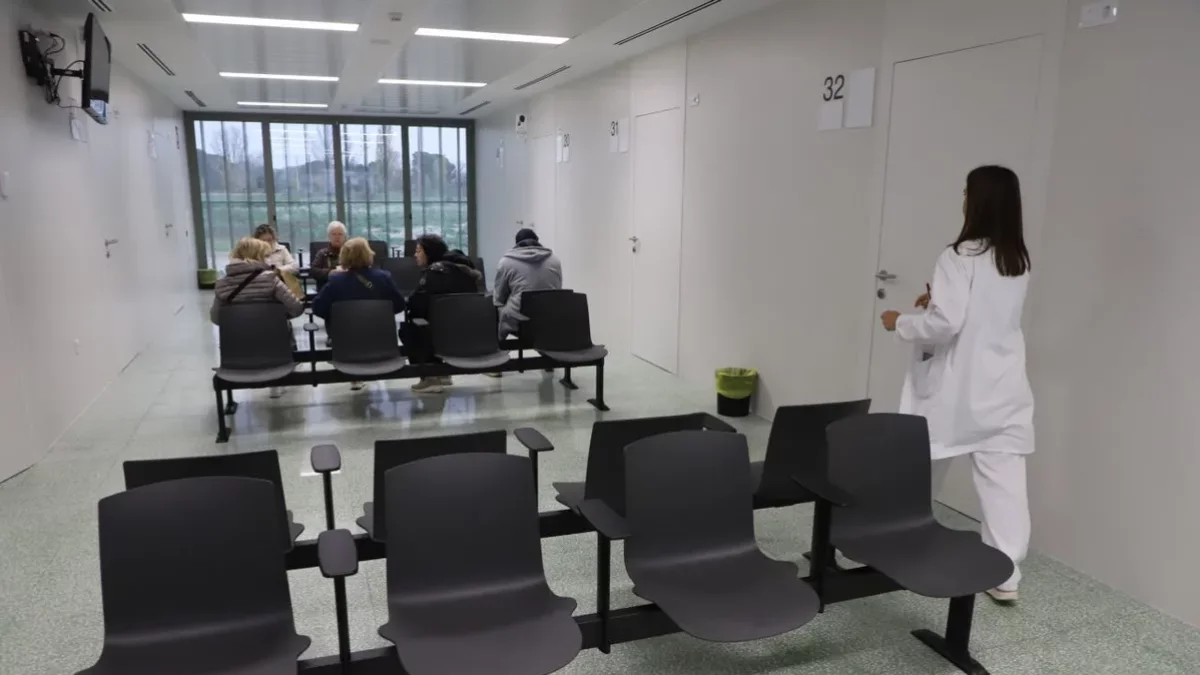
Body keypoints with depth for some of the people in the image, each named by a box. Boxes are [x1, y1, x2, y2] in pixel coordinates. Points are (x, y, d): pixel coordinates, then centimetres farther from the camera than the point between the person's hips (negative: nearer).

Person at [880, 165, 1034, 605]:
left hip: (957, 386, -6)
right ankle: (1005, 575, 6)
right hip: (1003, 388, 6)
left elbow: (944, 324, -20)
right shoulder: (1019, 262, 7)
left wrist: (901, 322, -5)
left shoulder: (961, 257, -16)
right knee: (1004, 480, 4)